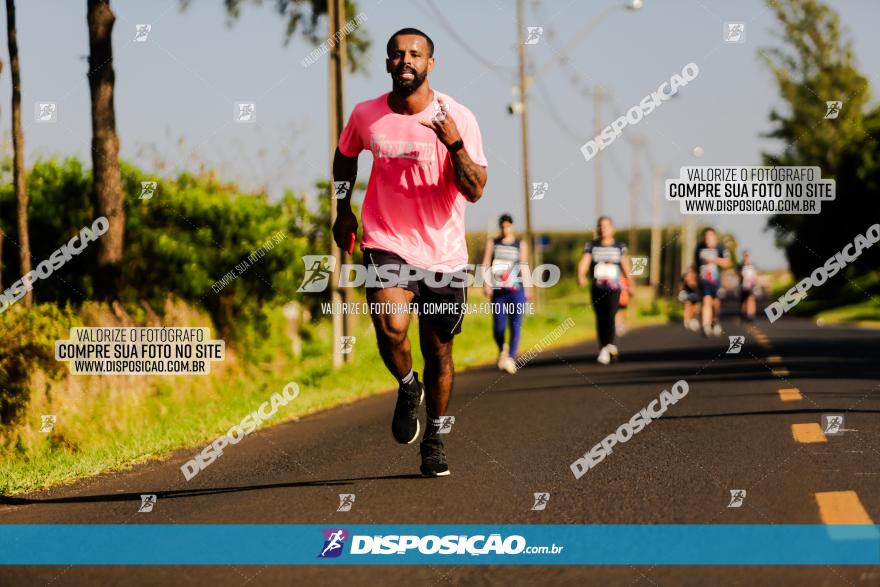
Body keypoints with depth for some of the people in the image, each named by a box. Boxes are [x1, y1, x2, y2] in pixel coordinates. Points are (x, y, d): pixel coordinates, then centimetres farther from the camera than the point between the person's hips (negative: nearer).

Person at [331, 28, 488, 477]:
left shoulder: (457, 118, -9)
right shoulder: (366, 115, -1)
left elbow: (474, 191, -16)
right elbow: (345, 155, 21)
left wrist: (454, 144, -30)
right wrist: (343, 209, 13)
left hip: (443, 252, 0)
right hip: (387, 243, 0)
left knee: (438, 351, 9)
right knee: (391, 326, -27)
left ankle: (434, 439, 32)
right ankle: (408, 387, 6)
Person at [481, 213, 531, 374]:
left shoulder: (521, 244, 9)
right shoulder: (492, 243, 9)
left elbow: (524, 266, 9)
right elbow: (486, 264, 2)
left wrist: (527, 289, 4)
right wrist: (486, 284, -11)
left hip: (516, 290, -1)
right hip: (498, 291, 1)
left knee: (515, 325, -10)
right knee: (498, 326, 0)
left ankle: (511, 358, -11)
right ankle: (502, 350, 29)